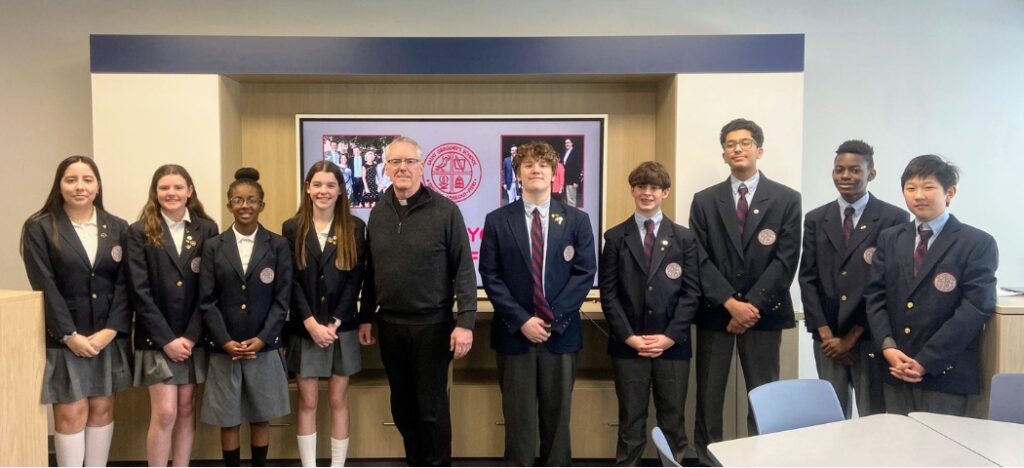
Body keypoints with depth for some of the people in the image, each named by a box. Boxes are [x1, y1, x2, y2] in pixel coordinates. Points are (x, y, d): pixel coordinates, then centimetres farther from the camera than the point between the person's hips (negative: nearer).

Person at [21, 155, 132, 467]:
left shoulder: (118, 228, 5)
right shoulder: (39, 228, -3)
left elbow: (125, 284, 0)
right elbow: (44, 287, -9)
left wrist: (110, 330, -11)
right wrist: (70, 336, -14)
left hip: (109, 337, 3)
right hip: (64, 339, -3)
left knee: (102, 409, 9)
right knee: (71, 414, 1)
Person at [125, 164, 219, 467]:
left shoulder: (207, 230, 2)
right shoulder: (139, 232, -1)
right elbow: (140, 292, -7)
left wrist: (190, 336, -9)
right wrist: (166, 339, -13)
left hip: (194, 338, 2)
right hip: (157, 338, -2)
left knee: (186, 410, 9)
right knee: (165, 412, -5)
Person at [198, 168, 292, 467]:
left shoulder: (278, 246, 2)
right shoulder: (213, 247, 3)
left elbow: (282, 299, -2)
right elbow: (207, 301, -1)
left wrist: (261, 339, -13)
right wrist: (226, 341, -12)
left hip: (264, 348, 0)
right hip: (224, 348, 1)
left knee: (260, 417, 10)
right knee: (228, 420, 8)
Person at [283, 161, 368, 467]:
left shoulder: (354, 228, 1)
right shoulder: (292, 228, 2)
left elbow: (355, 281, -3)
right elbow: (291, 282, -3)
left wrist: (334, 324, -10)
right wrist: (312, 324, -11)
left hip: (342, 328, 0)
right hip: (305, 329, 0)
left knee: (338, 401, 7)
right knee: (307, 402, 6)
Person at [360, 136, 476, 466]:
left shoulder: (445, 210, -10)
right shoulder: (378, 213, 6)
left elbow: (464, 271, -11)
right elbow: (370, 271, 11)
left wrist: (465, 322, -16)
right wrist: (365, 317, 11)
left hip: (432, 325, -5)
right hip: (389, 325, 5)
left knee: (432, 407, 5)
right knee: (402, 405, 16)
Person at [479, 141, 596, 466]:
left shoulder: (577, 220, 4)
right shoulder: (497, 220, 3)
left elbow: (585, 273, -2)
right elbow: (490, 276, -2)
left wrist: (552, 319, -12)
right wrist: (521, 320, -12)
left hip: (561, 332, 1)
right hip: (514, 333, -1)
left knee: (557, 415, 11)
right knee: (518, 417, 7)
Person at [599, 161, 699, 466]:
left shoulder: (684, 238, 7)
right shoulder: (615, 237, 6)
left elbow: (691, 292, 1)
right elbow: (608, 293, 0)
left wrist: (669, 336, -9)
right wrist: (629, 336, -9)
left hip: (673, 344, 1)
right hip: (628, 345, 0)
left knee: (672, 419, 8)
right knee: (631, 421, 6)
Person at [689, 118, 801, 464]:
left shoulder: (787, 199, 3)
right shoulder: (704, 200, 6)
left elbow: (786, 260, -5)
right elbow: (701, 260, -1)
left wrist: (753, 305, -12)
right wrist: (731, 303, -12)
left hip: (764, 312, -1)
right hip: (715, 311, 1)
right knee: (708, 396, 5)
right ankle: (706, 459, 16)